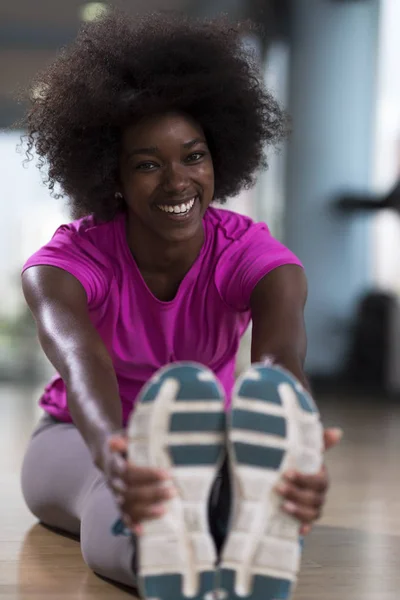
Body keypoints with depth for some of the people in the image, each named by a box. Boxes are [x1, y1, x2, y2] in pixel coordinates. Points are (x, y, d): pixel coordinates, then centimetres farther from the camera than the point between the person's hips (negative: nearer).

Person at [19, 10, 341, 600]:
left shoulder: (253, 255, -20)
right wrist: (114, 454, -70)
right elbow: (80, 360, -45)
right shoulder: (65, 261, -22)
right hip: (83, 440, -1)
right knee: (123, 513, -42)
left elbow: (280, 355, -42)